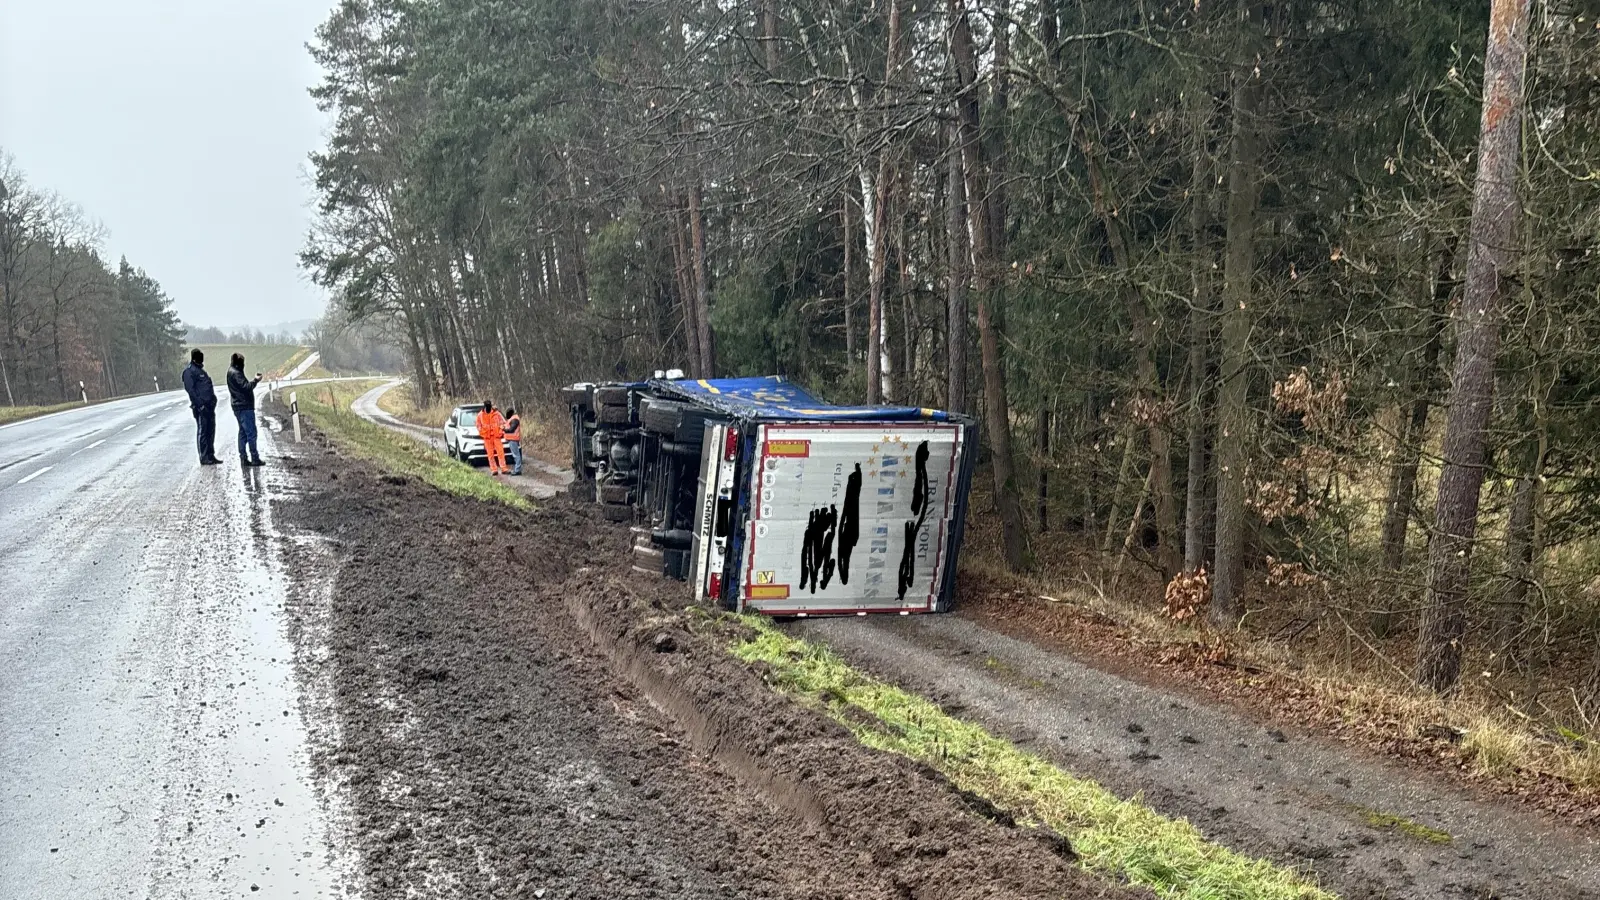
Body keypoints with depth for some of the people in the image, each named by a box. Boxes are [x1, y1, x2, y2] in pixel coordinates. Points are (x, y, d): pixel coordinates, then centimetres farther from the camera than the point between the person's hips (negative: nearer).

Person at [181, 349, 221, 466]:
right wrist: (199, 404, -20)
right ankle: (204, 458, -2)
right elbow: (190, 389, -15)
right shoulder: (190, 371, -7)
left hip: (209, 406, 9)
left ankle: (211, 456, 17)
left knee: (211, 431, 11)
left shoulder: (201, 370, 21)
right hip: (201, 407, -9)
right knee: (202, 432, -5)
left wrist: (213, 401, 17)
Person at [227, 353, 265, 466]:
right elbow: (246, 387, -21)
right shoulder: (235, 373, -15)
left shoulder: (232, 372, 16)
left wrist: (255, 380, 9)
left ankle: (244, 458, 14)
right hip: (244, 407, -11)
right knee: (251, 432, -8)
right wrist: (256, 380, -11)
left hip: (239, 407, 11)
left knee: (243, 432, 12)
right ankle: (255, 458, -8)